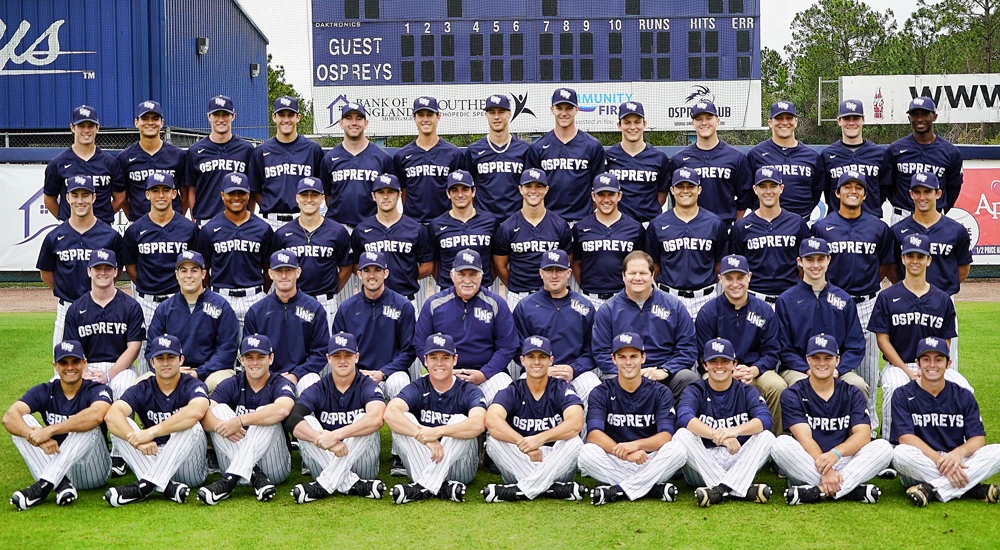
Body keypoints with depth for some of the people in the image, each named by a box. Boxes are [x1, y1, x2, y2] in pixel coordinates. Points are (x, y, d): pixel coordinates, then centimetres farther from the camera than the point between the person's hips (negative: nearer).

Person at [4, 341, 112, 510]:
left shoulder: (96, 390, -7)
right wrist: (36, 437, -34)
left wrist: (50, 430, -35)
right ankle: (61, 484, -30)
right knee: (22, 423, -14)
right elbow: (9, 417, -15)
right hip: (54, 462, 4)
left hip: (92, 471, -3)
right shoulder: (44, 392, 3)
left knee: (87, 425, -28)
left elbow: (96, 415, -33)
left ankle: (44, 485, -37)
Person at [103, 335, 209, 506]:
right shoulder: (142, 389, 4)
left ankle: (145, 486, -35)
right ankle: (166, 487, -31)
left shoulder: (192, 386, -5)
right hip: (151, 459, 3)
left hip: (188, 468, -3)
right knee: (119, 425, -15)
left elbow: (196, 411, -31)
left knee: (191, 426, -29)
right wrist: (137, 439, -35)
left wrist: (152, 432, -35)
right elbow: (111, 415, -17)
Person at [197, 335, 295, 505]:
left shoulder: (281, 384, -1)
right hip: (233, 462, 3)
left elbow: (282, 410, -28)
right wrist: (222, 427, -33)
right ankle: (255, 477, -27)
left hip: (274, 468, -3)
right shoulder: (231, 385, 8)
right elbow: (205, 415, -11)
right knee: (219, 409, -13)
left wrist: (240, 421, -31)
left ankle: (230, 480, -37)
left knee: (265, 414, -24)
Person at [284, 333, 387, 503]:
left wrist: (336, 435, -37)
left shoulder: (367, 387, -4)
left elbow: (376, 419, -27)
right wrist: (325, 440, -34)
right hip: (324, 462, 2)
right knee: (307, 423, -19)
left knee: (363, 420, -25)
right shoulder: (317, 390, 1)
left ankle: (323, 485, -29)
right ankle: (353, 484, -30)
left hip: (361, 465, -2)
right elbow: (292, 420, -19)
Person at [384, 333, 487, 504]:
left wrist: (438, 431, -40)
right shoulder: (417, 388, 0)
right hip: (421, 464, 2)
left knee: (459, 421, -26)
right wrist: (424, 436, -36)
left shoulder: (469, 391, -5)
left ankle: (423, 487, -30)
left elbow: (478, 424, -27)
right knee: (404, 420, -19)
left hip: (459, 467, -2)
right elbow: (390, 413, -22)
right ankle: (442, 487, -31)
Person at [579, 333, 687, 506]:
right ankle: (655, 488, -24)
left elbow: (666, 436, -11)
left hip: (650, 464, 0)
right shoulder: (601, 393, 1)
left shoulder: (660, 393, 2)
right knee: (587, 453, -29)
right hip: (613, 466, 0)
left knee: (677, 450, -28)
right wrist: (624, 453, -32)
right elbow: (594, 434, -15)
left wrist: (636, 445, -32)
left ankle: (617, 490, -24)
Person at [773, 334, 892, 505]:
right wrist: (824, 470, -29)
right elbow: (804, 438, -12)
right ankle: (851, 489, -32)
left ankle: (818, 491, -31)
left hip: (844, 464, 2)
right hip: (805, 468, -2)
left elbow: (863, 434, -6)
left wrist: (836, 453, -27)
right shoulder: (792, 395, 1)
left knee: (883, 447, -20)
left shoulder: (852, 393, 9)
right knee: (781, 443, -30)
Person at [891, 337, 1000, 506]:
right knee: (901, 454, -35)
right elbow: (905, 437, -13)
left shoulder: (964, 396, 8)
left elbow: (978, 438, -1)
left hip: (958, 462, 3)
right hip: (919, 469, -3)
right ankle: (969, 488, -27)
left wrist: (959, 453, -25)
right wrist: (940, 460, -27)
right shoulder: (904, 395, 0)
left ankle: (932, 490, -28)